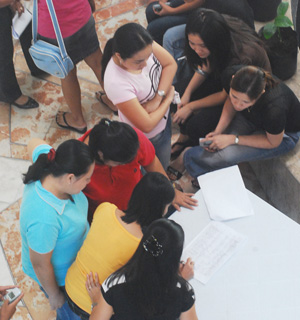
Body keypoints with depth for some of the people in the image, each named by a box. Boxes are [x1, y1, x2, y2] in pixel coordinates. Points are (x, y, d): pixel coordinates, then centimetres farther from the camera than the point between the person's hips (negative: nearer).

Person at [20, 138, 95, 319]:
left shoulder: (49, 166, -27)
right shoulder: (44, 219, -47)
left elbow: (35, 144, -2)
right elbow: (40, 264, -28)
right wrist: (54, 295, -11)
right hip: (58, 276, -7)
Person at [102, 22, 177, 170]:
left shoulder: (143, 45, -28)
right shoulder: (116, 83, -43)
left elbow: (170, 64, -12)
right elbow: (147, 125, -34)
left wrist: (158, 98, -24)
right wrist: (168, 98, -20)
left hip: (163, 114, 6)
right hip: (150, 137, -6)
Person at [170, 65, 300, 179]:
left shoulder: (274, 110, -44)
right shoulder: (231, 75, -30)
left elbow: (273, 142, -22)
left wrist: (234, 139, -26)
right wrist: (218, 131, -19)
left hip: (283, 135, -4)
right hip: (250, 117, 4)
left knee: (226, 155, -23)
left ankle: (186, 157, 5)